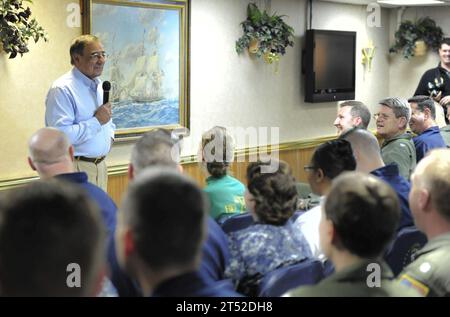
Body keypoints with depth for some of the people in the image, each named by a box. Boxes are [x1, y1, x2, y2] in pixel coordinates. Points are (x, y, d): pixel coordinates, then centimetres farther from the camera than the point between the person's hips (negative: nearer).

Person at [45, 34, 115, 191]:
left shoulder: (99, 85, 13)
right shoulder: (62, 89, -17)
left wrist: (109, 137, 8)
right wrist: (97, 121, -21)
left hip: (100, 165, 8)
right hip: (76, 168, -8)